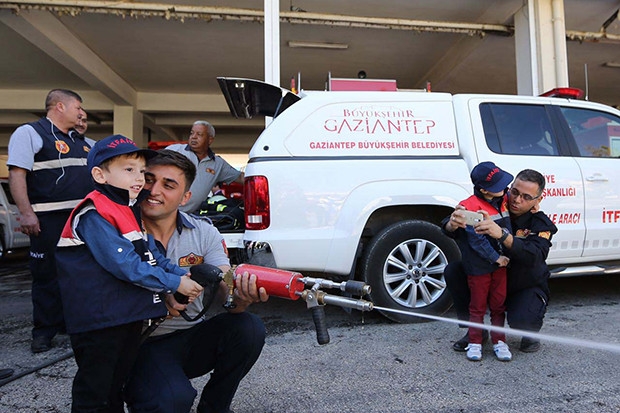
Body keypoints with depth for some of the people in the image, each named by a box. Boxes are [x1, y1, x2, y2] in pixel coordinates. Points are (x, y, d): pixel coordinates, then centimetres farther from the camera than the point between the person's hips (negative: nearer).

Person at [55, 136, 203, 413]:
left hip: (130, 315, 9)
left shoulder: (130, 212, 11)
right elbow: (126, 266, -25)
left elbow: (151, 256, 11)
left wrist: (183, 274, -4)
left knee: (118, 382, 23)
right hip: (99, 320, -9)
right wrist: (175, 284, -19)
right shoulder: (94, 216, -19)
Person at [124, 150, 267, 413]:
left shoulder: (204, 233, -3)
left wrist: (242, 297, -38)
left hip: (193, 339, 4)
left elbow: (227, 288, -14)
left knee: (248, 328, -23)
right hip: (143, 345, -3)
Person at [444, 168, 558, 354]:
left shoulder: (541, 224, -17)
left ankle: (531, 333, 11)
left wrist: (502, 235, -55)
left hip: (527, 287, -3)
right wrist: (452, 224, -47)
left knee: (521, 320, -32)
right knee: (453, 271, -21)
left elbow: (535, 257, -39)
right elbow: (449, 227, -21)